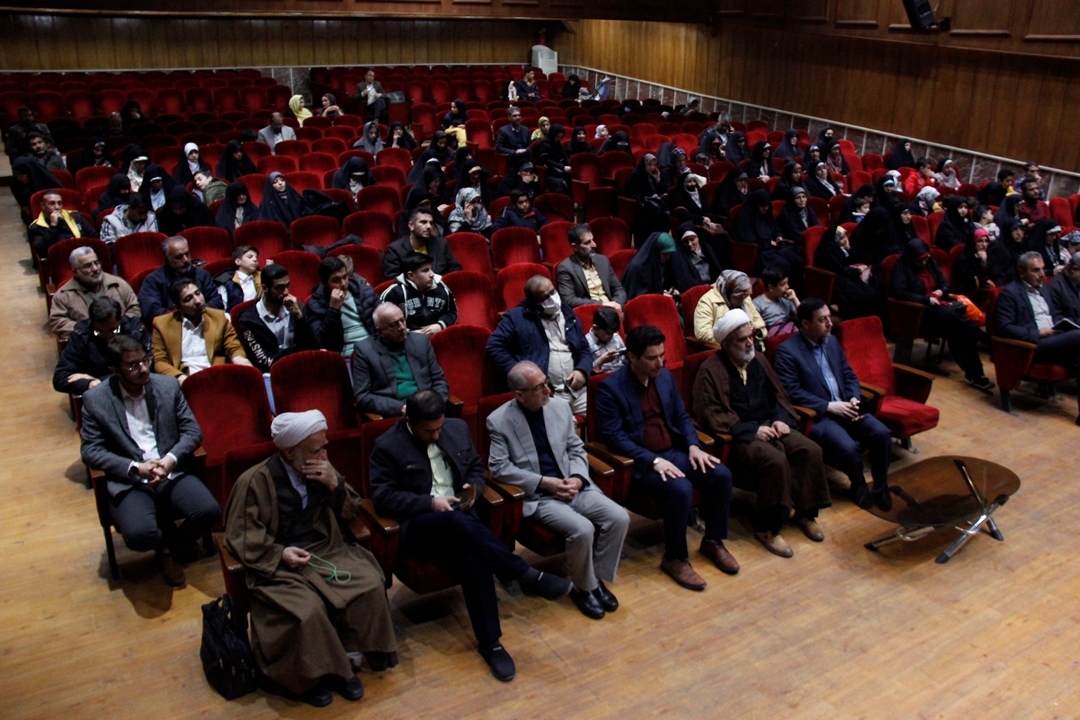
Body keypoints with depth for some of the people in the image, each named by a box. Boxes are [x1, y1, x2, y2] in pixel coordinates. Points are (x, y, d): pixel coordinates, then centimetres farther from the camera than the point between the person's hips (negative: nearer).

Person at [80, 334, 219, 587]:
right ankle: (166, 546, 10)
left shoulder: (168, 386, 5)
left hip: (172, 472, 2)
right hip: (129, 482, -2)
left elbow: (193, 431, 5)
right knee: (141, 535, -30)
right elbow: (91, 451, -3)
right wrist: (135, 468, -17)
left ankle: (173, 545, 10)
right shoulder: (95, 399, -1)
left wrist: (171, 459, -15)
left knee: (209, 511, -25)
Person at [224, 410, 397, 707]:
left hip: (327, 551, 5)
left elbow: (352, 514, 9)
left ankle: (348, 656, -1)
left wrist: (335, 486, -11)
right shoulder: (254, 481, -9)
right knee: (307, 612, -31)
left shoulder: (323, 471, 3)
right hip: (279, 564, -4)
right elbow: (240, 537, -7)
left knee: (371, 586, -20)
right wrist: (280, 553, -22)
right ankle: (311, 675, -4)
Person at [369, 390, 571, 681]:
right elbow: (382, 498, -9)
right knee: (457, 523, -38)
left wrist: (473, 489, -4)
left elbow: (476, 468, 20)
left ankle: (489, 641, -18)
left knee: (470, 557, -31)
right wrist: (430, 503, -18)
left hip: (459, 517, 4)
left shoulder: (458, 428, 9)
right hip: (417, 524, -3)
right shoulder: (387, 446, -6)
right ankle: (527, 576, -29)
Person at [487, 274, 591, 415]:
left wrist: (582, 370, 1)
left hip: (577, 390, 5)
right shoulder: (516, 317, 4)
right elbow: (494, 346, -4)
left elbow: (585, 350, 23)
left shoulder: (568, 315, 19)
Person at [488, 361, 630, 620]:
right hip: (537, 496, -5)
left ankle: (598, 577, 6)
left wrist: (577, 478, -9)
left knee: (619, 518, -15)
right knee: (582, 529, -27)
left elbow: (577, 449, 12)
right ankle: (584, 588, 0)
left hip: (572, 486, 5)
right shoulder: (499, 420, -8)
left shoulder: (560, 406, 4)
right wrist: (545, 482, -16)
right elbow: (499, 467, -10)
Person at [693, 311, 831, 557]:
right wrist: (752, 430, -18)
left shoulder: (759, 361, 13)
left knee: (811, 450, -16)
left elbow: (779, 395, 21)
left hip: (768, 426, 7)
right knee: (775, 460, -32)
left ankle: (804, 512, 3)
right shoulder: (710, 370, -9)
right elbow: (709, 415, -15)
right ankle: (766, 528, -17)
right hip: (738, 435, -7)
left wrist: (781, 418, -2)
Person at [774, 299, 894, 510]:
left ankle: (880, 486, 5)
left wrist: (855, 399, -4)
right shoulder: (787, 351, -10)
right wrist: (829, 406, -19)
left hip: (844, 408, 6)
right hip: (817, 415, -6)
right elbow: (791, 392, -17)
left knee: (882, 433, -16)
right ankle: (860, 487, 2)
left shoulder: (832, 341, 13)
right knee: (848, 447, -29)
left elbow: (849, 375, 17)